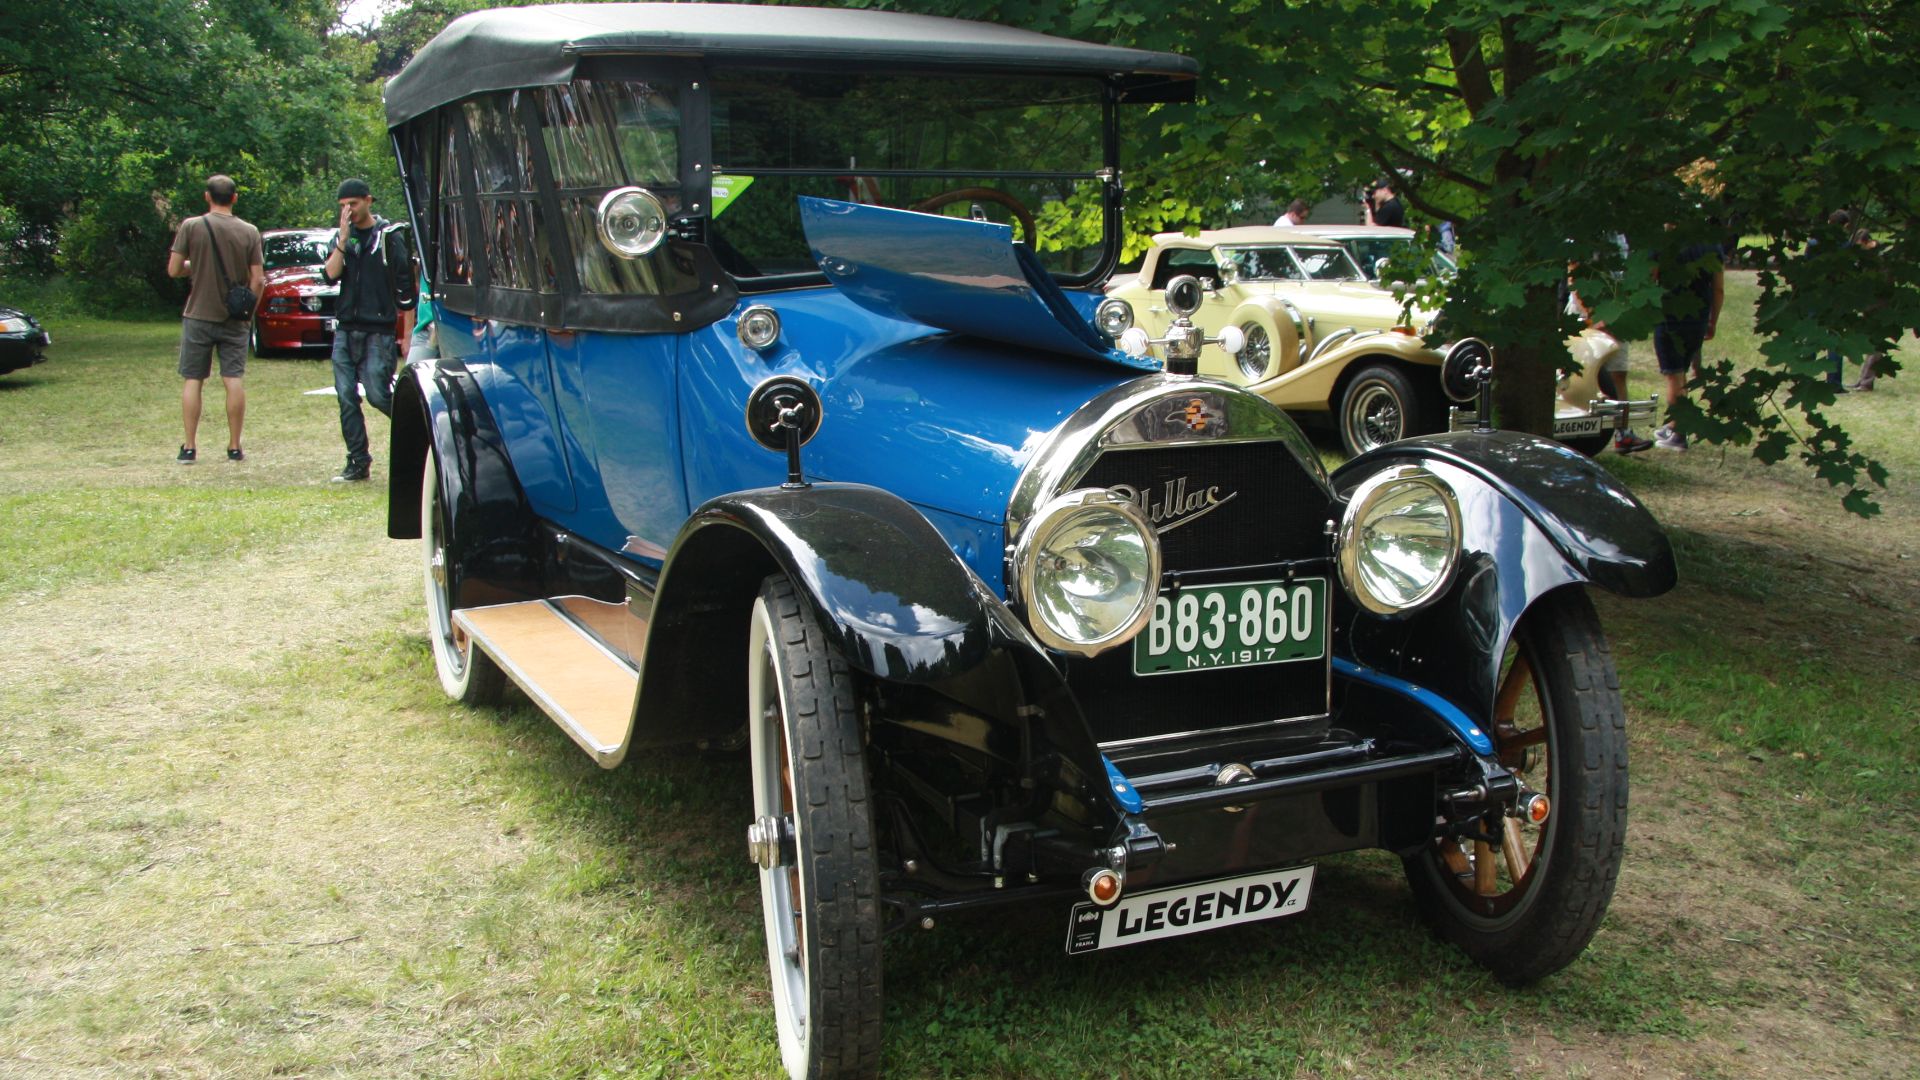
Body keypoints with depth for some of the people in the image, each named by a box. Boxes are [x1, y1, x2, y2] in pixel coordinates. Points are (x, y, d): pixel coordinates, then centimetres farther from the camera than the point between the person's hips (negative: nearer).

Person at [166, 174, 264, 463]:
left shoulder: (191, 226, -6)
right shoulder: (249, 232, -3)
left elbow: (173, 270, -5)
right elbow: (258, 279, -4)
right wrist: (248, 310, 9)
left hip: (198, 315, -1)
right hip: (235, 319, 1)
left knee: (192, 381, 6)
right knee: (234, 380, 3)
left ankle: (189, 447, 7)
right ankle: (234, 447, 5)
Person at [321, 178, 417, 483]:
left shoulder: (390, 236, -3)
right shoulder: (342, 236, 12)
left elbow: (406, 289, -4)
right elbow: (331, 273, -3)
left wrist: (407, 337, -7)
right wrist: (344, 237, -11)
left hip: (378, 331, -5)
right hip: (345, 331, 5)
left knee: (378, 395, -9)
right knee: (346, 399, 2)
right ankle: (358, 463, 8)